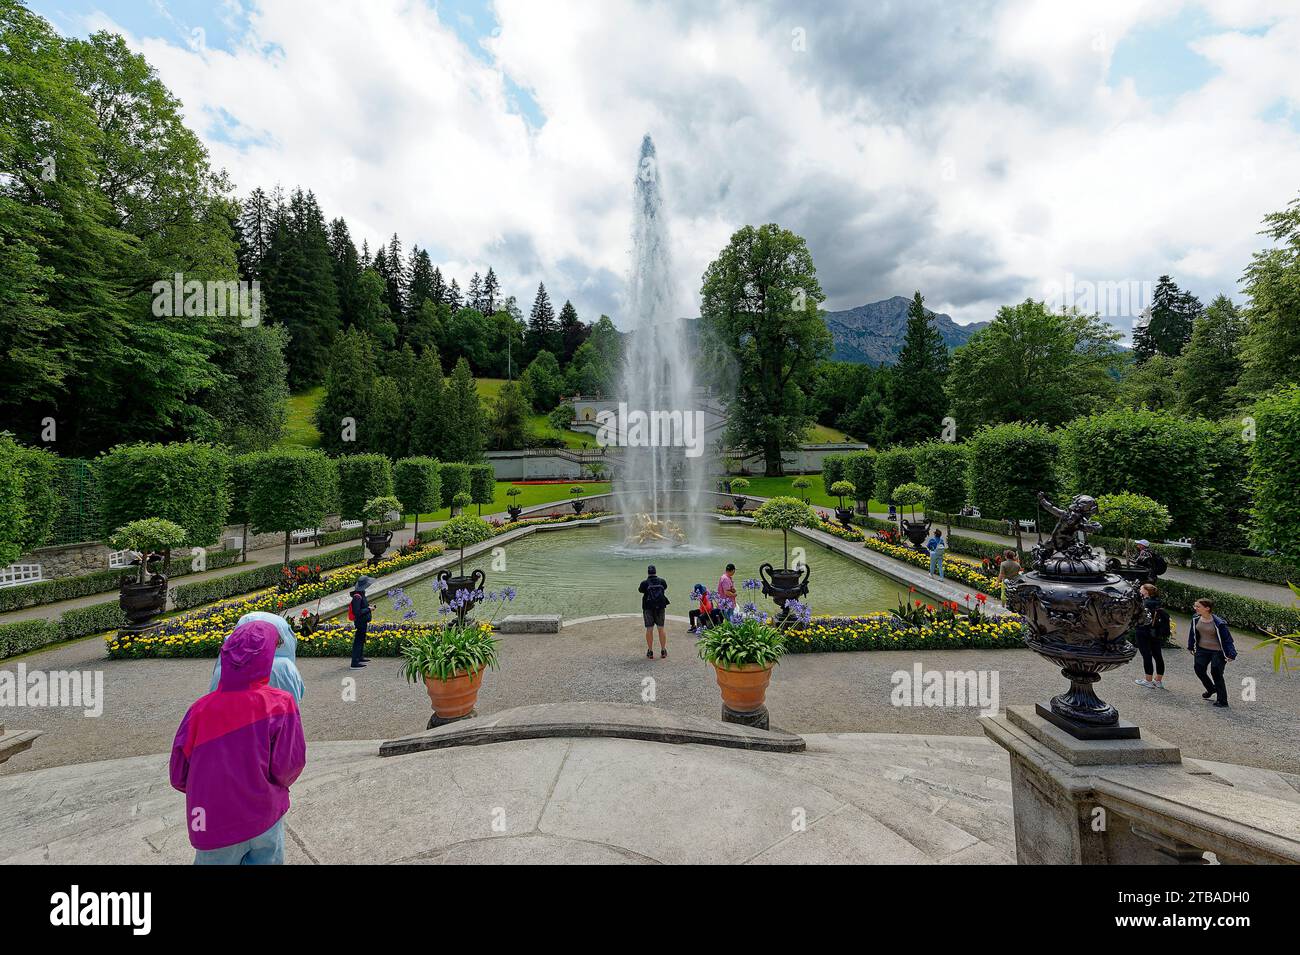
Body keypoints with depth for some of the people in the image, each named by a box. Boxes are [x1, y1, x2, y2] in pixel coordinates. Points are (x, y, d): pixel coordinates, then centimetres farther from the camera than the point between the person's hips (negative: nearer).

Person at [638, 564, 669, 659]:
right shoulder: (662, 581, -3)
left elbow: (641, 590, 9)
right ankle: (663, 651, 15)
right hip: (660, 607, 2)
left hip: (648, 608, -2)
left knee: (649, 629, 4)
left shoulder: (644, 583, -11)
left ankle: (650, 652, 8)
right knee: (661, 628, 10)